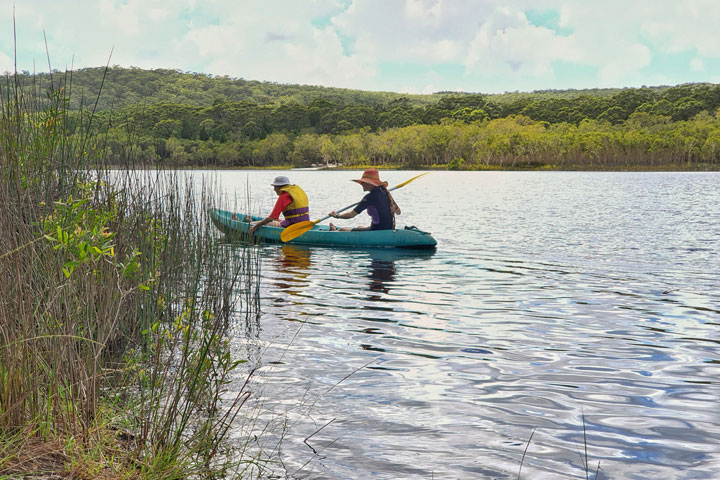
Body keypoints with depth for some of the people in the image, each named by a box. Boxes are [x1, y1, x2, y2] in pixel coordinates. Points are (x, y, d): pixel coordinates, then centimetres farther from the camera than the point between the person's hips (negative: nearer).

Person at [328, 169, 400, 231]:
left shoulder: (370, 197, -17)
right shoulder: (386, 193, 5)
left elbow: (351, 214, -16)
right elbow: (398, 212, 17)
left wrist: (336, 215, 1)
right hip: (389, 231, 9)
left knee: (343, 230, 7)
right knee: (359, 228, 35)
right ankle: (336, 229, 59)